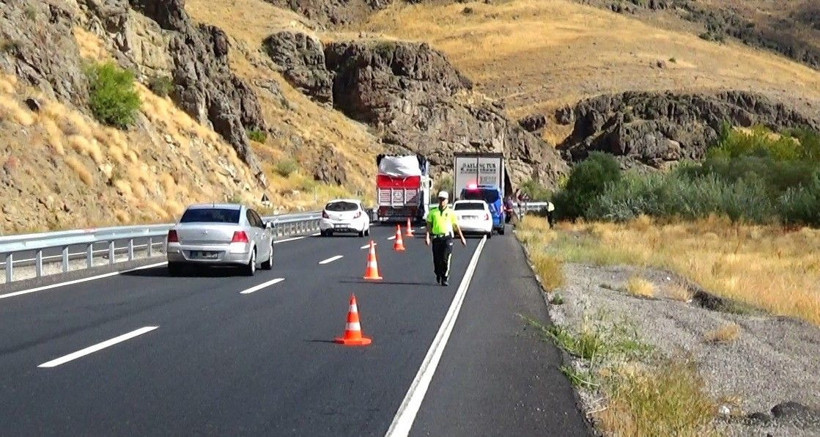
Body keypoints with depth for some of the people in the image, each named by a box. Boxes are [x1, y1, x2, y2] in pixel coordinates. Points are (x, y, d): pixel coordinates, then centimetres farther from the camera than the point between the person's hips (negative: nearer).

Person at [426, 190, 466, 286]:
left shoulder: (451, 212, 7)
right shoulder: (433, 212, 9)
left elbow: (456, 225, 12)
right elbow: (429, 225, 6)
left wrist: (462, 237, 14)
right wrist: (427, 236, -6)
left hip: (447, 237, -1)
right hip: (436, 238, 1)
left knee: (446, 259, -9)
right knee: (437, 260, 5)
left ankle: (445, 278, -1)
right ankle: (438, 275, 32)